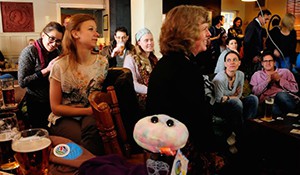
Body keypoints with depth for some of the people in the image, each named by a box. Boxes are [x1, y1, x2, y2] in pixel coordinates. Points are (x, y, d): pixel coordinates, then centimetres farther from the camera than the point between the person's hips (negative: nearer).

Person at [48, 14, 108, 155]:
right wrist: (87, 111, -17)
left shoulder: (102, 63, 0)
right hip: (64, 118, -2)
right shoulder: (60, 66, -9)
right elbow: (56, 107, -5)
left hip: (92, 117, 3)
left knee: (92, 126, -33)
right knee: (88, 141, -32)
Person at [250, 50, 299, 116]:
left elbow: (295, 89, 8)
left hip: (287, 98, 2)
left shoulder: (285, 72, 20)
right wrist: (267, 81, -4)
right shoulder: (257, 75, 20)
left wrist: (279, 80, -1)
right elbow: (255, 92, 4)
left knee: (281, 95, -36)